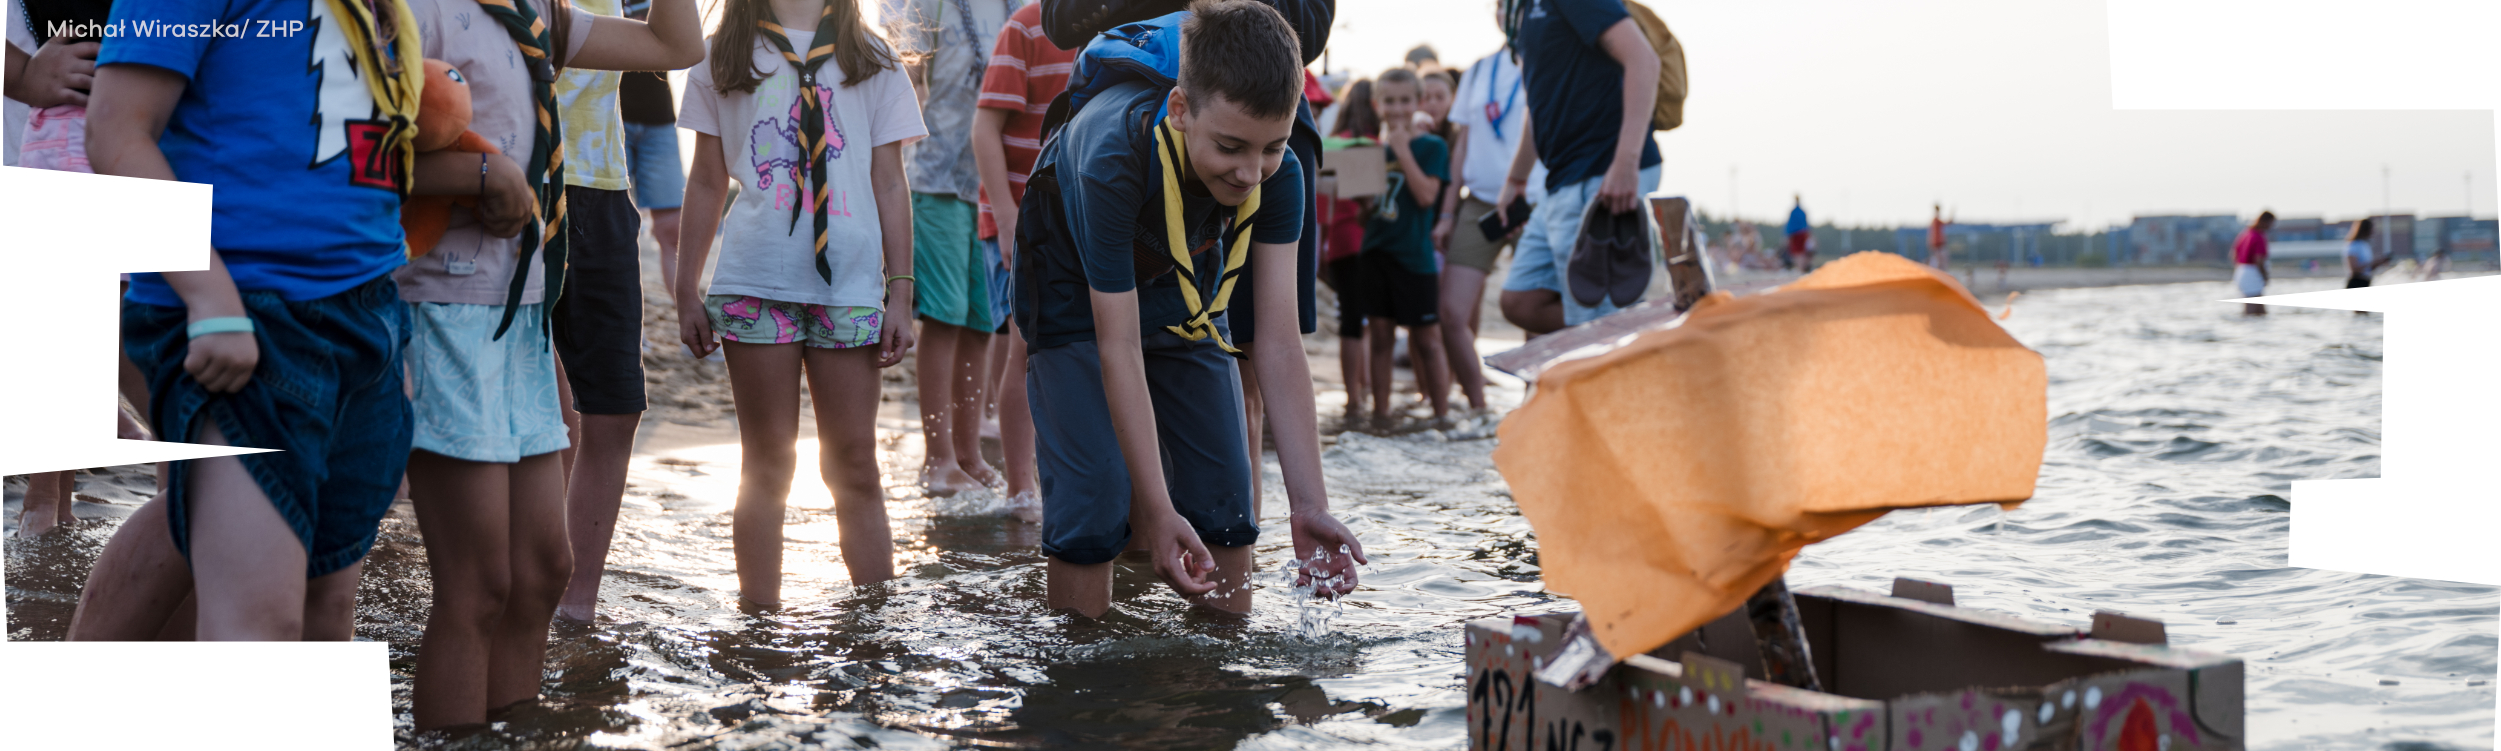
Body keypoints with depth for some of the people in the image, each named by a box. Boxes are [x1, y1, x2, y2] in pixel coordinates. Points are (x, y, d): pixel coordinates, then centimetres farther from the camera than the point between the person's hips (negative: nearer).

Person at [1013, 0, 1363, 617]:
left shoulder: (1278, 175, -27)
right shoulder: (1112, 160, -40)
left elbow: (1278, 341, -27)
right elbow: (1118, 348, -36)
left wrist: (1309, 505, -33)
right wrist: (1157, 512, -38)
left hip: (1185, 300, 4)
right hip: (1079, 305, -4)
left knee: (1226, 502, 1)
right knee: (1093, 502, -15)